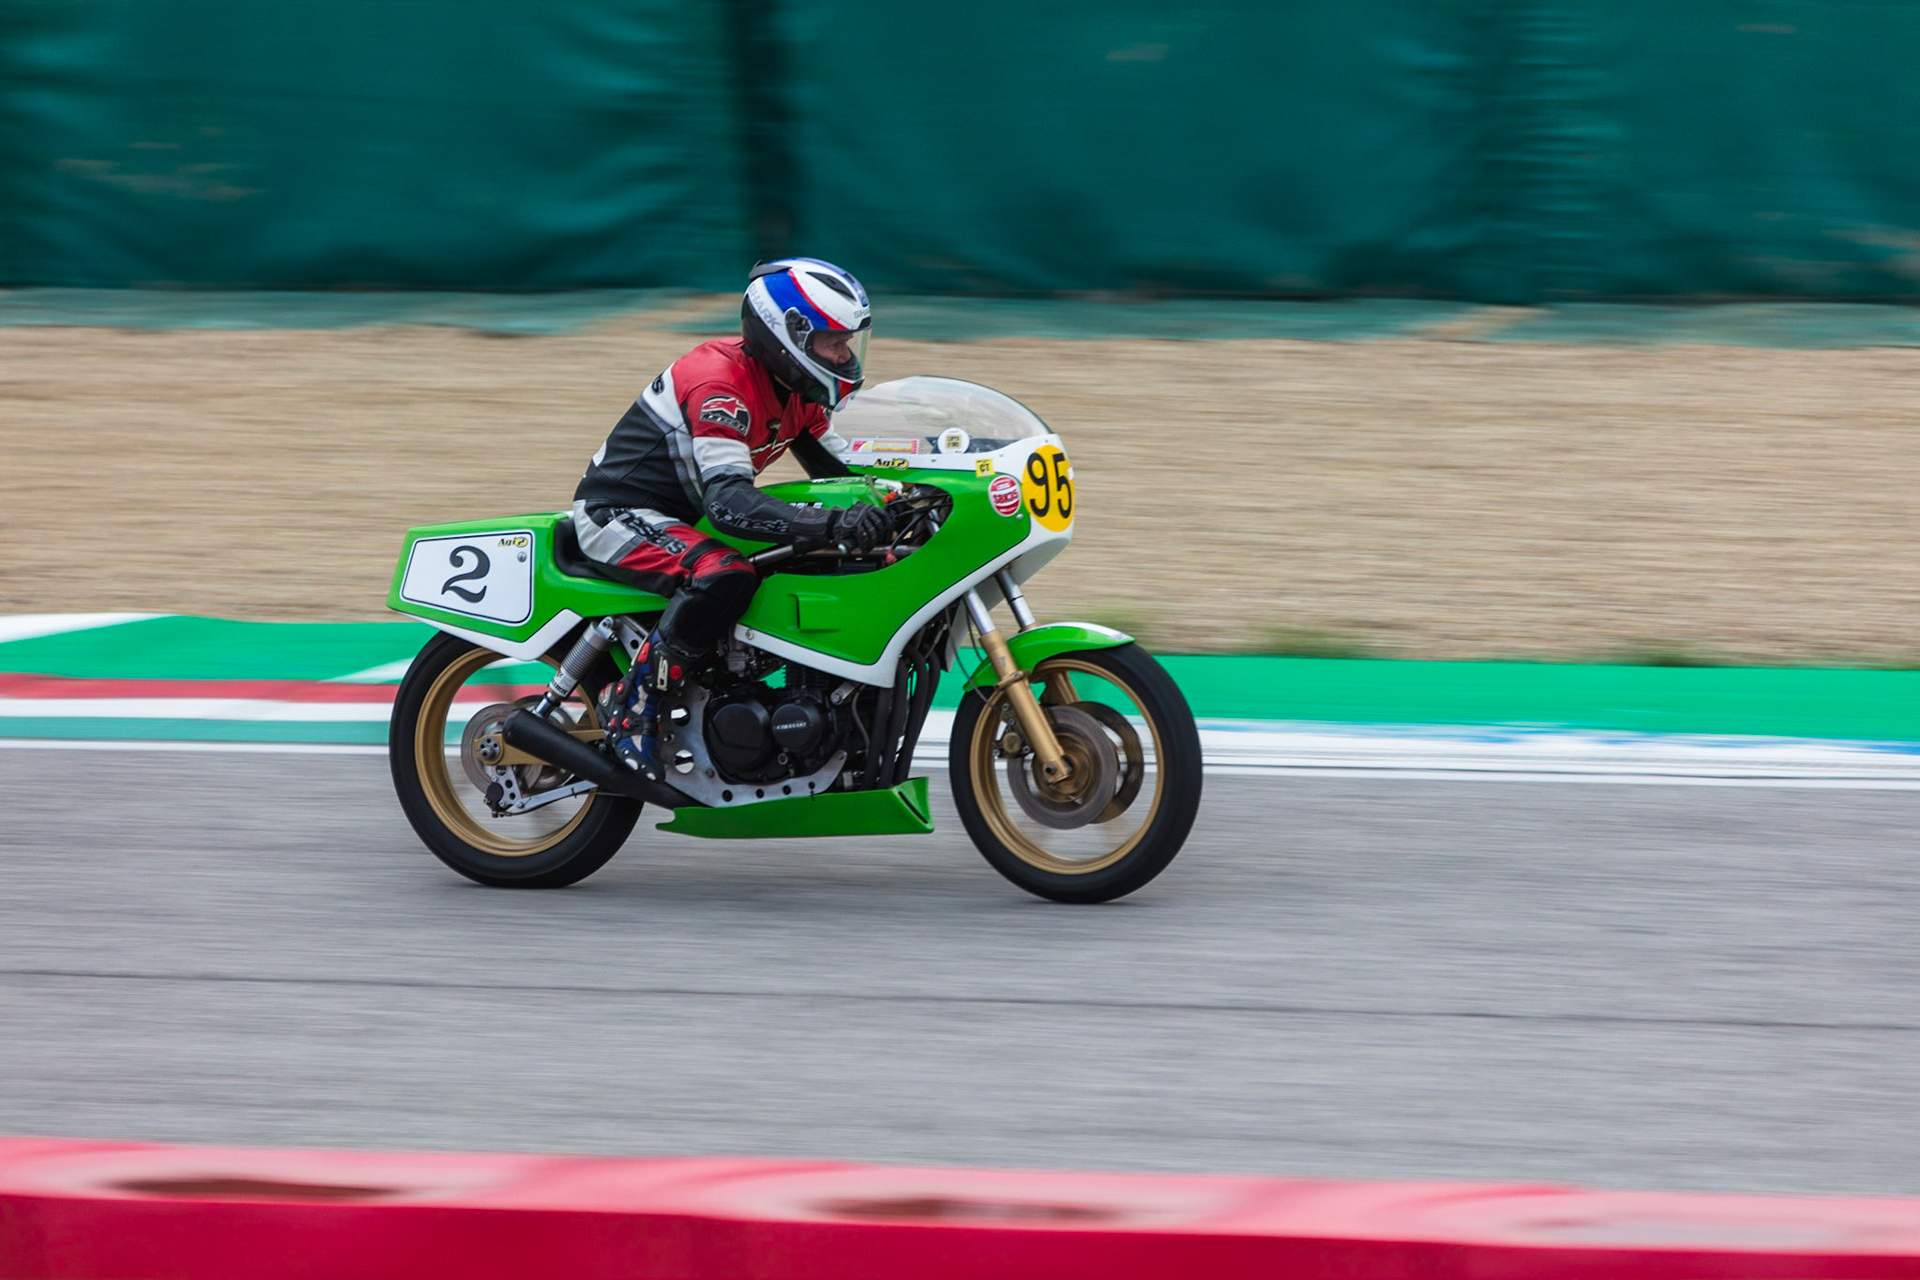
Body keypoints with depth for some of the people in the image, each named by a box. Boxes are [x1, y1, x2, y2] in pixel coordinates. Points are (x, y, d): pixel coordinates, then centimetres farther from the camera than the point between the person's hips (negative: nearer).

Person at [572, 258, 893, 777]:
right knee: (725, 575, -37)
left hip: (682, 518, 10)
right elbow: (730, 501, -38)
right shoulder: (721, 384, -27)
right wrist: (835, 525, -49)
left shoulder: (796, 391, 4)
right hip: (619, 515, -10)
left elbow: (841, 472, 13)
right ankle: (635, 711, -26)